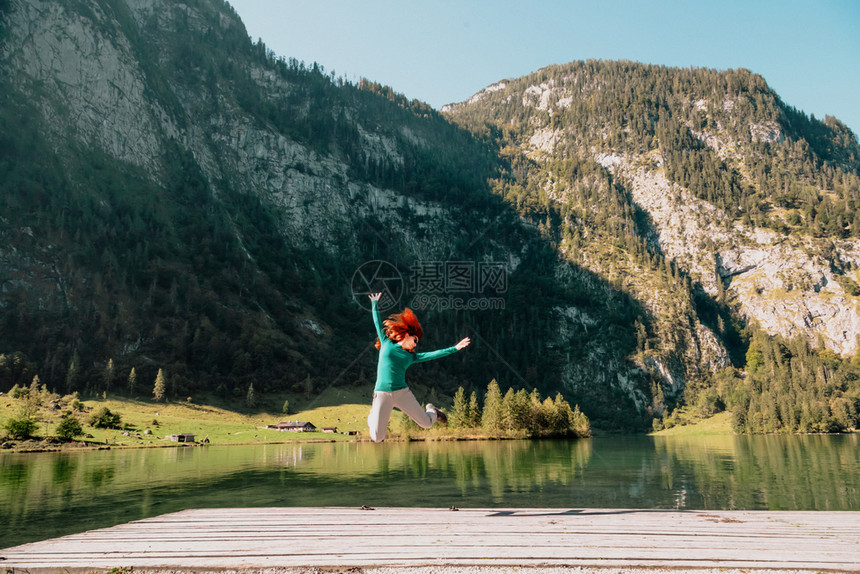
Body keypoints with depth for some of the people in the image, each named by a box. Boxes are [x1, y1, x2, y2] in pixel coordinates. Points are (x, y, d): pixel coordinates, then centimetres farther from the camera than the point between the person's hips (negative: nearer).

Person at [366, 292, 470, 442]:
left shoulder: (411, 356, 13)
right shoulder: (386, 343, 6)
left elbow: (433, 354, 9)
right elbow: (378, 322, 17)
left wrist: (455, 348, 5)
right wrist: (375, 304, 26)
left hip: (402, 393, 3)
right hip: (382, 394, -3)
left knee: (427, 423, 4)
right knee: (377, 438, -3)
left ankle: (432, 411, 41)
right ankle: (372, 417, 30)